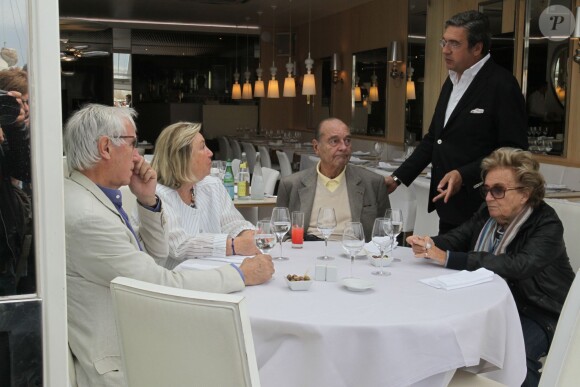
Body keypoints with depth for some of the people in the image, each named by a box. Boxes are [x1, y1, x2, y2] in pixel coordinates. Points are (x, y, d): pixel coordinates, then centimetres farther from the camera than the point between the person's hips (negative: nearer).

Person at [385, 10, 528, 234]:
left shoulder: (502, 84, -14)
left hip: (480, 207, -8)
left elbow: (514, 150, -18)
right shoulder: (452, 81, 12)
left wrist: (464, 175, -26)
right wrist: (399, 177, 10)